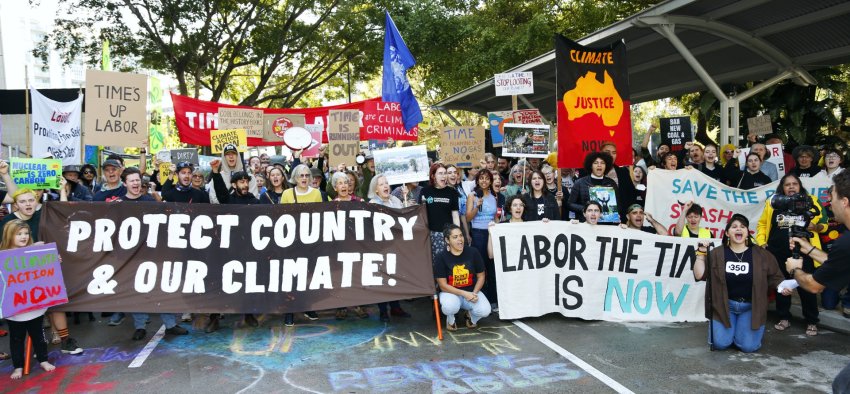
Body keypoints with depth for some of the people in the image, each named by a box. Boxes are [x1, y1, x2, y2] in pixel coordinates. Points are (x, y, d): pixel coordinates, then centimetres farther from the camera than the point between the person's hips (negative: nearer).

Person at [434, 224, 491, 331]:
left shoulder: (473, 252, -6)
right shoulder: (441, 257, -13)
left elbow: (481, 276, 3)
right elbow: (443, 285, -12)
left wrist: (474, 293, -14)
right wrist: (464, 294, -22)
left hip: (471, 291, 2)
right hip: (450, 292, -2)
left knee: (485, 311, -25)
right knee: (450, 307, -36)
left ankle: (470, 316, 14)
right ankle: (450, 319, 4)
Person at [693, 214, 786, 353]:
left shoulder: (762, 254, -1)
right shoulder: (717, 254, -2)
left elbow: (774, 277, 4)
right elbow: (699, 275, -6)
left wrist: (782, 287, -17)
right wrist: (701, 253, -12)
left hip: (751, 307, 0)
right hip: (724, 305, 0)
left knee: (748, 346, -13)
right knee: (720, 343, -13)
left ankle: (743, 328, 22)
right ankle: (730, 328, 22)